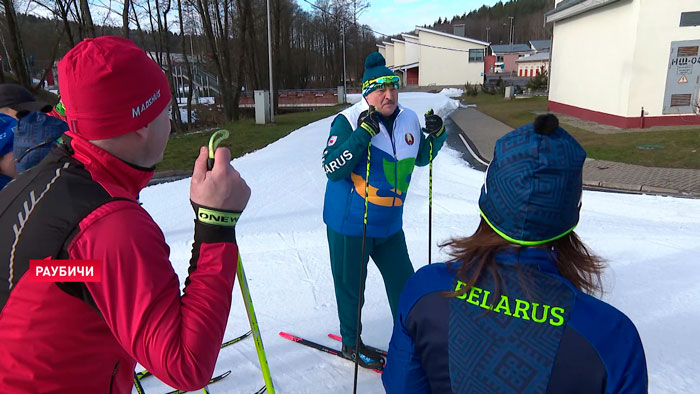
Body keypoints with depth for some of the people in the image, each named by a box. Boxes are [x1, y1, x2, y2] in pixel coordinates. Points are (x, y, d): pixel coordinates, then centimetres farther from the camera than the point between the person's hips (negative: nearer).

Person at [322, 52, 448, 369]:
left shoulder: (408, 119, 2)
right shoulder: (348, 121, -16)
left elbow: (421, 157, 17)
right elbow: (332, 169, -24)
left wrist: (437, 135, -2)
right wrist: (363, 134, -31)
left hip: (389, 223, 6)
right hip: (349, 223, -5)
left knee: (404, 282, 17)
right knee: (351, 285, 11)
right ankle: (351, 343, 35)